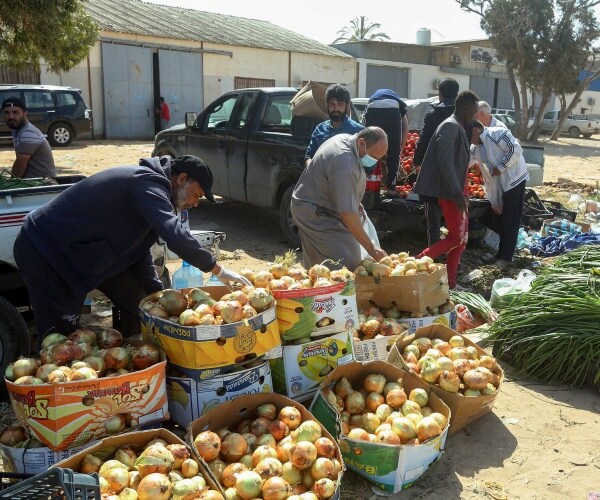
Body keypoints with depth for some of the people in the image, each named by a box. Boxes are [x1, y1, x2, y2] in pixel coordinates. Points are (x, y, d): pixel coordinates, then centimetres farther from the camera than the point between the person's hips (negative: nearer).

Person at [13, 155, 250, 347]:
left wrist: (159, 294, 0)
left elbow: (139, 251, 9)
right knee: (60, 336, -7)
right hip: (42, 250, -10)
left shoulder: (151, 188, 8)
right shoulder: (148, 183, -23)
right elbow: (175, 236, -36)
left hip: (83, 249, 10)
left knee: (136, 301, 11)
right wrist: (217, 270, -25)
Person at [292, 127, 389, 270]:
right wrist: (371, 248, -29)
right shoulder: (345, 163, -32)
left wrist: (355, 204, 15)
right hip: (316, 215, -11)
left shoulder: (345, 139, -1)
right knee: (347, 265, -15)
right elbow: (347, 213, -33)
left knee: (316, 266, 19)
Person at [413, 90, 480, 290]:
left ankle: (451, 283, 16)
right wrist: (457, 193, -25)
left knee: (461, 238, 11)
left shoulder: (458, 128, 17)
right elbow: (445, 162, -24)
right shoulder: (450, 127, -15)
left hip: (457, 190, 10)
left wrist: (461, 191, 20)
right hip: (450, 192, -10)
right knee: (455, 238, -8)